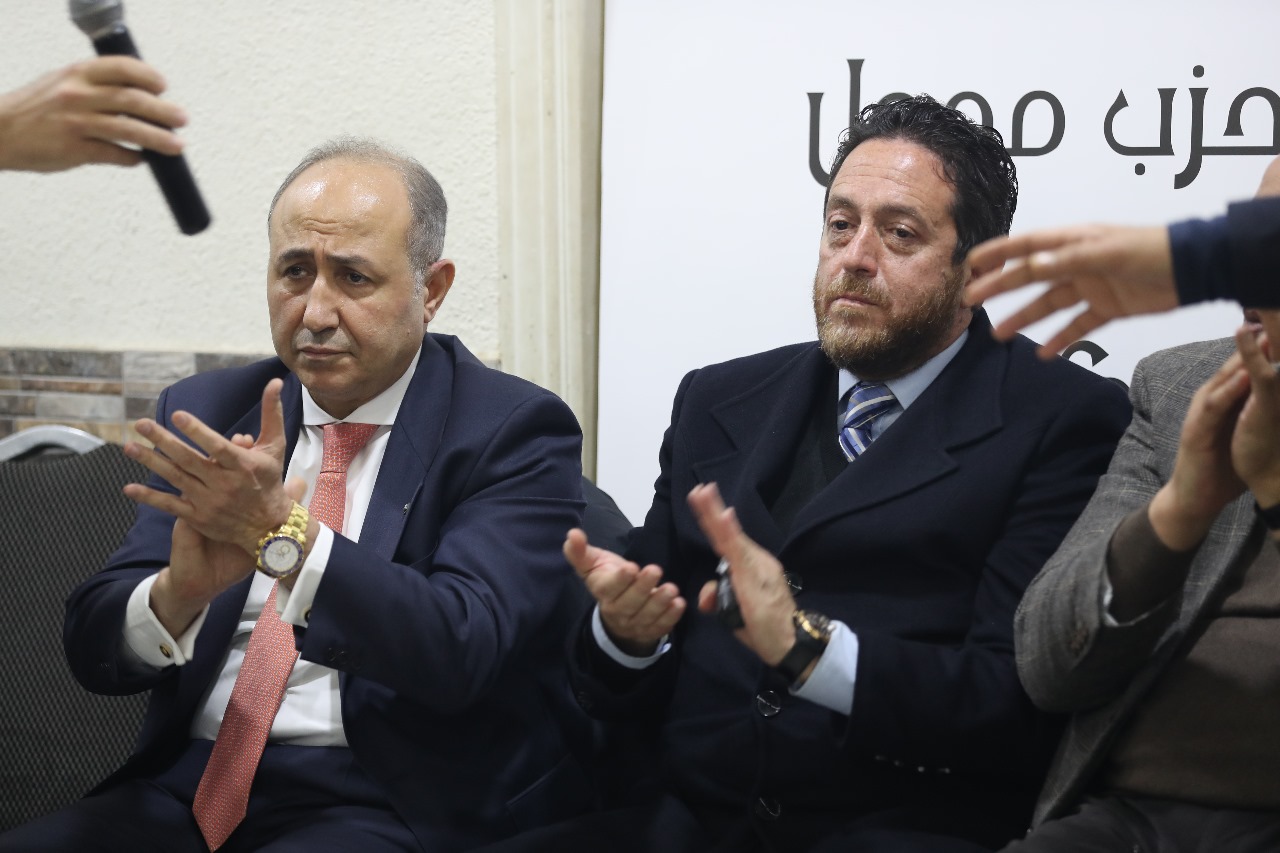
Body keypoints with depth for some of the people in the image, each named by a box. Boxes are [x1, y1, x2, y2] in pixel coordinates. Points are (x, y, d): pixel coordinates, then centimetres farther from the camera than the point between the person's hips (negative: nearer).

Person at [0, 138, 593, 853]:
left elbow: (464, 651, -18)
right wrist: (180, 591, -19)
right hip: (192, 787, 4)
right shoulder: (206, 415, 10)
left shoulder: (515, 431, -3)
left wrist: (281, 531, -27)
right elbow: (94, 650, 3)